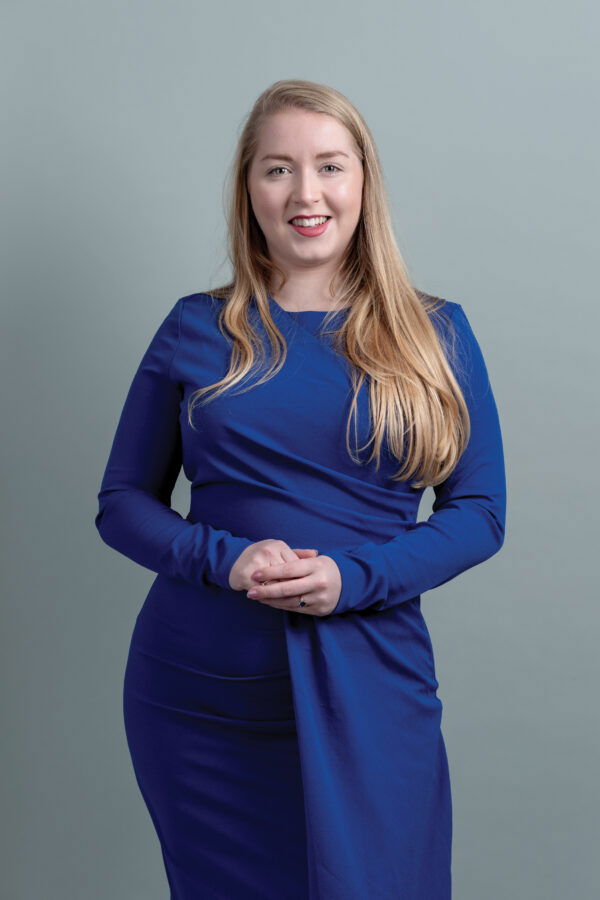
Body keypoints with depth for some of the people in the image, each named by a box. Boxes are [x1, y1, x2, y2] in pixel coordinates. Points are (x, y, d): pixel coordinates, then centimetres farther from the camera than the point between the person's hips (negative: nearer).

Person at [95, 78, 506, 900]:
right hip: (198, 694, 1)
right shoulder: (196, 329, 3)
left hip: (367, 693, 0)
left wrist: (354, 578, -15)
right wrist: (224, 559, -15)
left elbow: (480, 512, 1)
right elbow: (123, 501, 5)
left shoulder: (435, 333, 3)